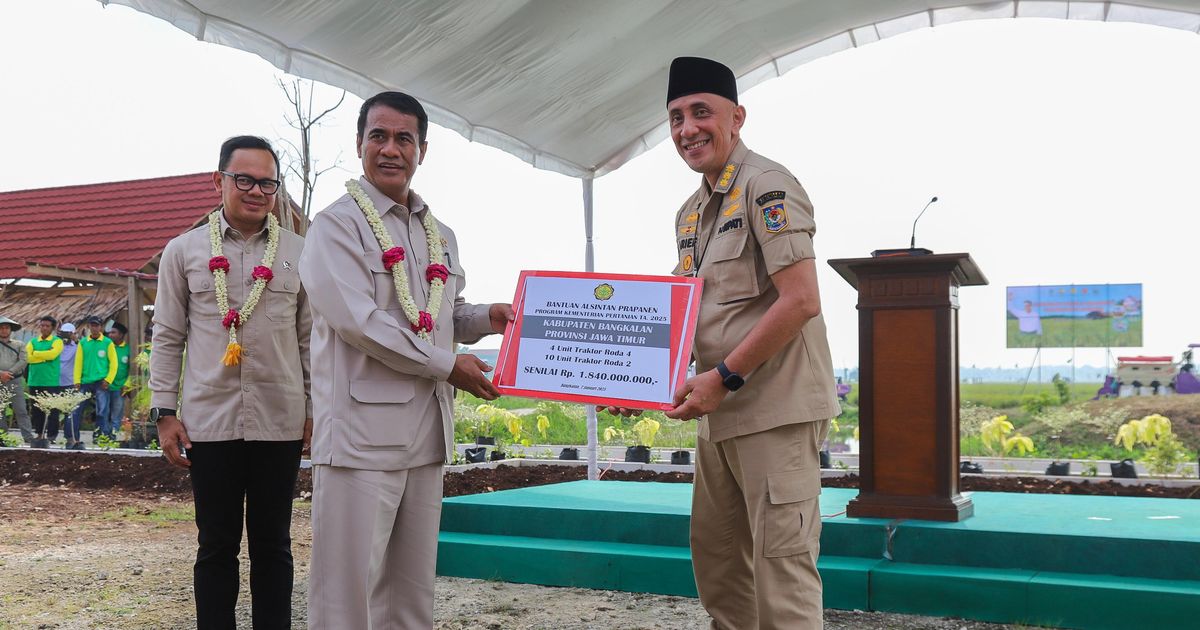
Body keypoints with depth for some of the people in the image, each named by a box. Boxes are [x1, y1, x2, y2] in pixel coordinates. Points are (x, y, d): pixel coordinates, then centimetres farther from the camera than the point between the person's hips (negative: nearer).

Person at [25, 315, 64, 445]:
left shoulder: (57, 341, 2)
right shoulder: (32, 341, 13)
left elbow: (52, 354, -16)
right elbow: (28, 357, -4)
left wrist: (35, 353, -4)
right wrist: (46, 356, -10)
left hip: (52, 382, -4)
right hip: (35, 381, 4)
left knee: (52, 410, -4)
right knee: (37, 410, 8)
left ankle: (51, 436, -1)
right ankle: (39, 434, 17)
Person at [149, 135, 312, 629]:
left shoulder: (298, 253, 5)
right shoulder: (183, 251, 5)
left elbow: (310, 338, 7)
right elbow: (168, 337, 6)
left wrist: (315, 411, 4)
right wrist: (165, 412, 1)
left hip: (280, 421, 0)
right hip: (209, 421, 0)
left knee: (272, 543, 10)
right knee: (216, 544, 8)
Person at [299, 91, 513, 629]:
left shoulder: (441, 236, 17)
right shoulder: (337, 225, -5)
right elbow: (358, 320, -16)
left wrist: (487, 318, 4)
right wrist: (448, 365, -12)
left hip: (427, 434, 7)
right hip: (363, 433, -7)